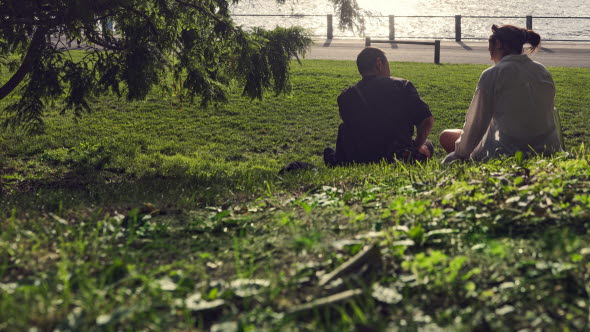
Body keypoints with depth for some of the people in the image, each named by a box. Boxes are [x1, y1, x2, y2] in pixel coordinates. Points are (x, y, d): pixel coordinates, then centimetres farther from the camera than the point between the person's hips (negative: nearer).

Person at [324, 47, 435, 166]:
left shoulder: (345, 97, -2)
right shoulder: (402, 85, -4)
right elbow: (427, 120, -7)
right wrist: (417, 147, 9)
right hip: (403, 159, -2)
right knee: (427, 145, 30)